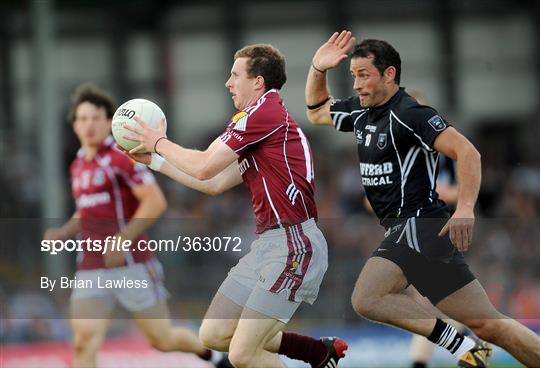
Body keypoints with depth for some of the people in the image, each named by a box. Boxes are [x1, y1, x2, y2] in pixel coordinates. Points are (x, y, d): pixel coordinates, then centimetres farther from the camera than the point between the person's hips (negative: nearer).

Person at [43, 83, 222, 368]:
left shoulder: (121, 158, -10)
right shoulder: (79, 166, 14)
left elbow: (156, 202, -18)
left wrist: (124, 238, -26)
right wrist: (63, 233, 10)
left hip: (131, 266, -6)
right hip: (91, 271, 6)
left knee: (162, 340, 8)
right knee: (83, 344, -13)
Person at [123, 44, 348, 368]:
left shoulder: (264, 111, -11)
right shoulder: (262, 117, 19)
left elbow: (204, 168, -11)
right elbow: (215, 184, 24)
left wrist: (160, 143, 5)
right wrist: (155, 160, 27)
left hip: (294, 245, -10)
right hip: (268, 243, 10)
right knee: (213, 335, 11)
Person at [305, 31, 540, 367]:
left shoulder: (409, 114, -11)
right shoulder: (362, 112, 15)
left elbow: (467, 152, -19)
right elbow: (317, 112, 33)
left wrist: (465, 209, -30)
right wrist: (318, 69, 16)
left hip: (418, 225, -9)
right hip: (406, 230, 9)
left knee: (367, 299, -24)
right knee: (488, 324, 4)